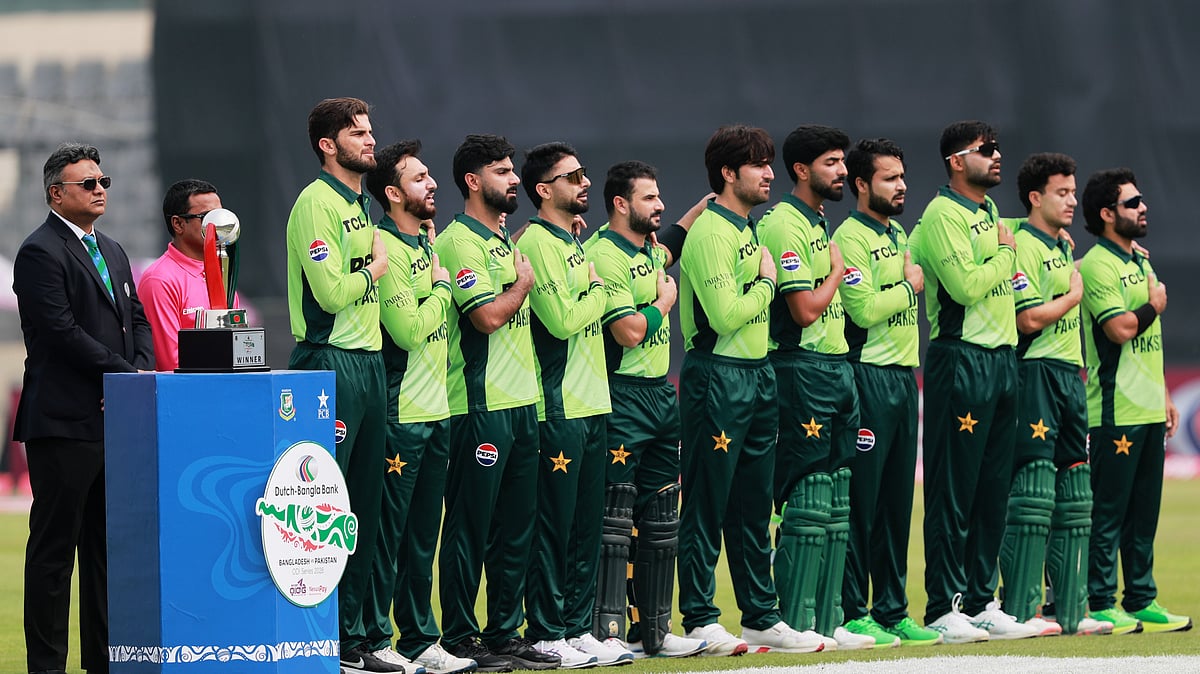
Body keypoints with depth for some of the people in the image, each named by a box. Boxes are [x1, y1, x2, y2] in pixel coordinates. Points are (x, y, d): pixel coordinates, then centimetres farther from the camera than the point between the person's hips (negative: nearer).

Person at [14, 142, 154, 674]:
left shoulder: (111, 252, 20)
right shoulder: (41, 252, -8)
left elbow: (137, 321, 17)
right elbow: (63, 332, -16)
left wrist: (140, 372, -3)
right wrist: (125, 374, -13)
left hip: (115, 420, 8)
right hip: (65, 424, -8)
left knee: (107, 545, 10)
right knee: (55, 545, -4)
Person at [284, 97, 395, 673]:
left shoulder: (360, 204, 19)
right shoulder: (317, 203, -11)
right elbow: (330, 292, -20)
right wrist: (373, 269, -4)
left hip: (368, 361, 10)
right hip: (330, 365, -10)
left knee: (363, 505, 10)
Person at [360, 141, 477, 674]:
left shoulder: (426, 244, 15)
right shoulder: (386, 247, -13)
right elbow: (410, 329, -19)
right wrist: (440, 287, -7)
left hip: (435, 410, 9)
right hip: (400, 413, -9)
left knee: (422, 534, 13)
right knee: (387, 533, -5)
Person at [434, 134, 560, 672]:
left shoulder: (505, 241, 19)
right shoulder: (460, 241, -10)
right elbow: (488, 315, -19)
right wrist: (523, 281, -4)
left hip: (521, 401, 9)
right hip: (481, 405, -9)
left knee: (516, 525, 11)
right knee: (470, 525, -5)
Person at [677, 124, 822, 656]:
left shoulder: (747, 228, 16)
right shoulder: (710, 233, -14)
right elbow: (726, 314, -21)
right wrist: (766, 282, -9)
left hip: (757, 374, 9)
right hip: (717, 377, -9)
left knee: (753, 506, 12)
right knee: (706, 507, -3)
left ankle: (761, 617, 16)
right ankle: (700, 622, 0)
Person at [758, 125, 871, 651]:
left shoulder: (820, 226, 19)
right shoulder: (784, 225, -12)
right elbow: (805, 309, -18)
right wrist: (837, 273, -4)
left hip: (837, 368, 10)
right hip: (802, 369, -10)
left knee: (835, 503, 9)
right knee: (807, 501, -8)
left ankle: (827, 621, 11)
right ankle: (795, 624, -5)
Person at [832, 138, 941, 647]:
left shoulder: (899, 237, 18)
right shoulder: (850, 237, -9)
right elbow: (865, 309, -19)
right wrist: (909, 286, -7)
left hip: (903, 374, 9)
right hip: (868, 378, -9)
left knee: (896, 500, 10)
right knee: (860, 500, -6)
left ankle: (891, 610, 14)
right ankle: (853, 613, -4)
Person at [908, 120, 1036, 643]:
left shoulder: (989, 211, 18)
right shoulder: (942, 214, -10)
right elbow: (966, 285, -20)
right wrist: (1005, 252, -7)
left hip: (1003, 358, 9)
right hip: (960, 360, -9)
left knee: (993, 488, 10)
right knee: (953, 490, -7)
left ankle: (981, 603, 15)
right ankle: (943, 610, -5)